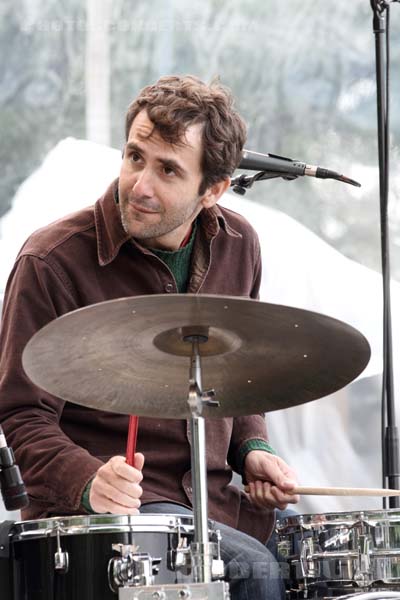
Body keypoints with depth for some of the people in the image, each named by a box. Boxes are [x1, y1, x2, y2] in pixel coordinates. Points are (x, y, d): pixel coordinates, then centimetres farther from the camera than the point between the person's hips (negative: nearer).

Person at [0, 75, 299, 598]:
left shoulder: (236, 246, 6)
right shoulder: (53, 262, -13)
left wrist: (251, 450, 4)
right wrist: (89, 482, -28)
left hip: (209, 497, 6)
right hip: (95, 512, -6)